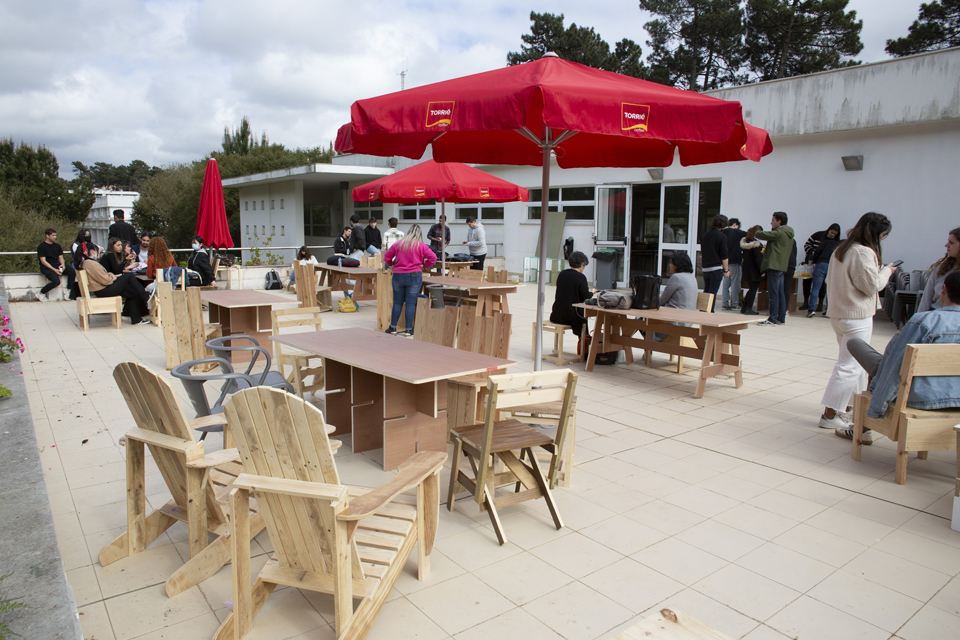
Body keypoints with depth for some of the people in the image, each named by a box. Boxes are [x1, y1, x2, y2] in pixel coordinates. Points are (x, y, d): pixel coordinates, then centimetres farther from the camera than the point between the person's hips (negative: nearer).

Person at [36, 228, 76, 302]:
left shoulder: (57, 246, 16)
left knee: (72, 271, -22)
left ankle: (68, 289, -5)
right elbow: (43, 261, -9)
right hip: (46, 267, -6)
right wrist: (54, 270, -20)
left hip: (57, 265, 6)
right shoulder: (41, 247, -3)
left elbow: (60, 257, 17)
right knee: (56, 281, -30)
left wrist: (62, 264, -8)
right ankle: (41, 294, -6)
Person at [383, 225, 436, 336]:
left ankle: (393, 327, 17)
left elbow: (386, 257, 9)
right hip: (414, 276, -2)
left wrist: (393, 265, 21)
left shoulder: (397, 244, 5)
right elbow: (433, 258, -6)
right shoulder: (421, 246, -3)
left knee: (397, 302, 11)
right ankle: (409, 329, 5)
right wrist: (424, 266, 6)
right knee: (410, 303, 1)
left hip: (398, 276, 3)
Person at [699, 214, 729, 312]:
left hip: (705, 268, 6)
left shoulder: (705, 235, 10)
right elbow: (724, 255, -9)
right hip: (716, 268, -6)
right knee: (713, 292, -3)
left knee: (706, 292, 15)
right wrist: (726, 270, -3)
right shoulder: (721, 236, -8)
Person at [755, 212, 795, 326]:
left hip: (774, 265, -10)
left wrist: (756, 232, 9)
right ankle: (781, 318, 18)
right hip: (782, 266, 10)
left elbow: (764, 235, -11)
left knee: (773, 294, -9)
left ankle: (772, 319, -8)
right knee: (780, 294, 13)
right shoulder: (788, 234, 19)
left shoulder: (780, 232, -11)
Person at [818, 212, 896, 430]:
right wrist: (887, 270, 1)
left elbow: (830, 280, 16)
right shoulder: (864, 253, -18)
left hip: (838, 313, 10)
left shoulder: (840, 249, 10)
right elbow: (873, 285, -16)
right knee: (849, 366, -5)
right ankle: (830, 416, -3)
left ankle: (846, 407, 29)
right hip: (857, 317, -10)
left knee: (855, 362, 21)